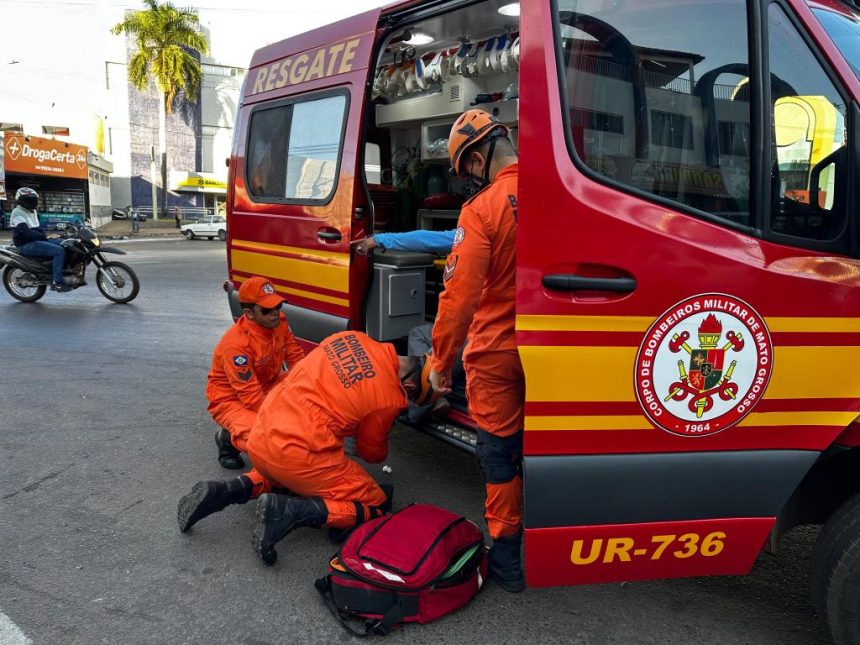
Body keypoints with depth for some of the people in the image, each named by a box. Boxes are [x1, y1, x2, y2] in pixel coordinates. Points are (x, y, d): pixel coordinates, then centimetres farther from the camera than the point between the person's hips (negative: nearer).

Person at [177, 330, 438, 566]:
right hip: (297, 455, -7)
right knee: (376, 506, 5)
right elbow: (371, 452, 11)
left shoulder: (352, 338, 5)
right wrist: (383, 451, 33)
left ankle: (226, 491, 15)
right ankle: (288, 511, -13)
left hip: (259, 441, 7)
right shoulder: (390, 400, -7)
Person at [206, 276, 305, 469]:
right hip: (231, 400, -7)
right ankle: (227, 438, 1)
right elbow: (251, 396, -28)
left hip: (268, 385, 7)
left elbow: (296, 357, -2)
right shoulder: (236, 344, -31)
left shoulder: (279, 322, -9)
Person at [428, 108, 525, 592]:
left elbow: (460, 296, -18)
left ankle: (508, 556, 22)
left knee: (500, 449, 11)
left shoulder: (482, 210, -17)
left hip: (498, 353, -4)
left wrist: (441, 361, -8)